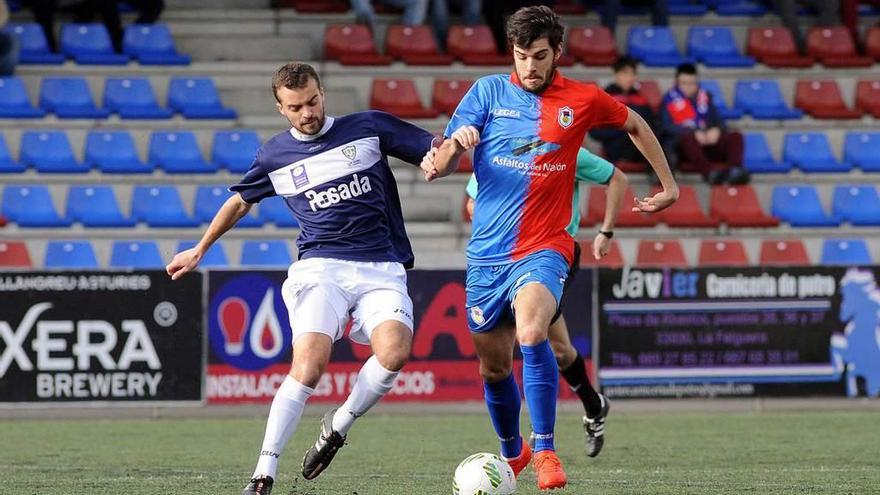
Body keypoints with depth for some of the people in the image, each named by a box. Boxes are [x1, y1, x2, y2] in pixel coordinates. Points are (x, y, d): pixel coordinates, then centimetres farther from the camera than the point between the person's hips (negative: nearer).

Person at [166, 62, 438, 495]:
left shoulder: (369, 128, 6)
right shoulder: (275, 155, 11)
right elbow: (241, 201, 29)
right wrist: (199, 251, 37)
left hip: (381, 269, 0)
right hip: (320, 267, 0)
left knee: (394, 349, -29)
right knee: (310, 360, -25)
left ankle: (338, 426, -2)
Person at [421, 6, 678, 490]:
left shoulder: (583, 101, 1)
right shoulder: (488, 91, 1)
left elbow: (635, 125, 20)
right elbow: (445, 157, -4)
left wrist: (668, 184, 20)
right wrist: (452, 147, -28)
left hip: (544, 247, -2)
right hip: (487, 251, 3)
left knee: (532, 332, -31)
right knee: (493, 366, 12)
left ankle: (544, 451, -25)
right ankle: (512, 453, 38)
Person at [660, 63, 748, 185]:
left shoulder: (704, 96, 19)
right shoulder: (670, 99, 6)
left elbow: (718, 121, 15)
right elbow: (667, 127, -7)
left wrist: (716, 130, -11)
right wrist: (694, 133, -20)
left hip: (708, 143, 4)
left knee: (735, 136, -17)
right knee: (687, 138, -37)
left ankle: (735, 170, -47)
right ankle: (710, 172, -61)